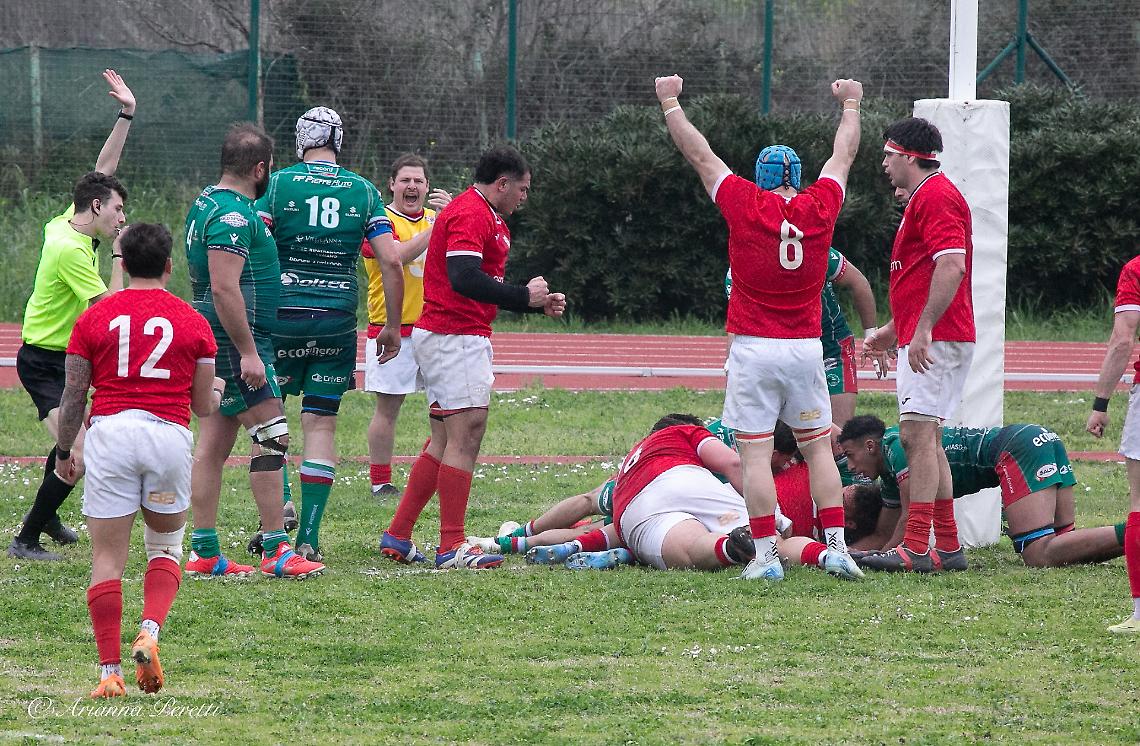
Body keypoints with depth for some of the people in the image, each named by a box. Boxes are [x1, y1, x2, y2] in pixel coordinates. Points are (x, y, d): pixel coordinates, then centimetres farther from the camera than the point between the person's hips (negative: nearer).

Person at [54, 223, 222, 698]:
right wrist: (218, 393, 34)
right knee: (166, 548, 19)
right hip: (170, 434, 1)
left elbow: (73, 396, 7)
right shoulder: (192, 322, 6)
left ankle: (109, 671, -2)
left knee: (108, 556, 2)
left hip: (110, 431, -1)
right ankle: (149, 632, -5)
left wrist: (64, 450, 21)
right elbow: (203, 405, 10)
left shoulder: (93, 319, 5)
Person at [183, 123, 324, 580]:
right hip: (235, 340, -11)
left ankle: (204, 554, 10)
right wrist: (248, 352, -24)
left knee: (214, 444, 9)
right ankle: (276, 551, -10)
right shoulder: (233, 215, -17)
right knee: (272, 436, -9)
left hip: (216, 345, 11)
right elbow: (225, 289, -24)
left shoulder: (208, 204, 15)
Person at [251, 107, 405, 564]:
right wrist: (393, 326, 8)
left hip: (282, 316, -1)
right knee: (321, 424, 5)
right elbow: (390, 261, 0)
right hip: (337, 321, 2)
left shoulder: (278, 184, -2)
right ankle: (309, 537, 1)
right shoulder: (363, 192, 4)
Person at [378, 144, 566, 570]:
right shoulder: (472, 215, -13)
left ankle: (397, 537, 15)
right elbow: (465, 279, -25)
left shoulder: (487, 218, 22)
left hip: (446, 338, 11)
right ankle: (452, 547, -12)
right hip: (457, 338, -11)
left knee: (444, 443, 13)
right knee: (466, 437, -11)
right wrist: (524, 296, -18)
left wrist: (538, 303, 19)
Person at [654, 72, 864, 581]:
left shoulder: (746, 205, -6)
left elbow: (699, 154, 5)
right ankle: (836, 546, 5)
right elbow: (844, 154, 19)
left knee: (755, 453, -3)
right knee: (818, 448, 10)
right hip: (806, 347, 3)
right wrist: (850, 105, 37)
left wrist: (670, 102, 18)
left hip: (752, 347, -3)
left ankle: (766, 554, -8)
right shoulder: (820, 207, 1)